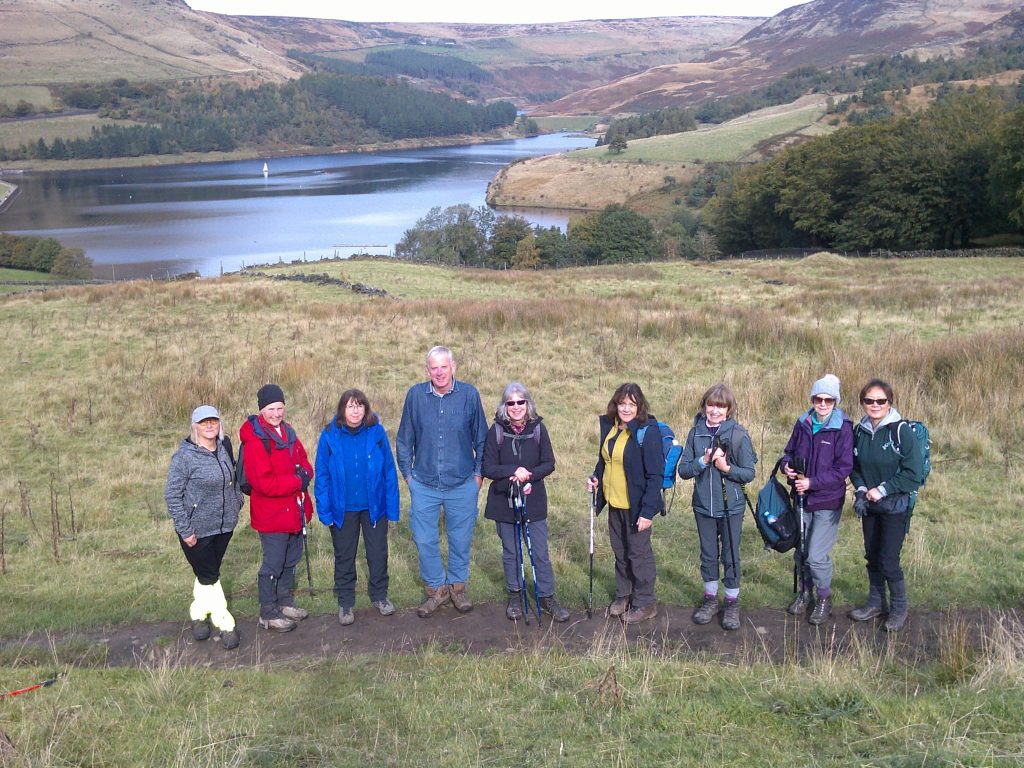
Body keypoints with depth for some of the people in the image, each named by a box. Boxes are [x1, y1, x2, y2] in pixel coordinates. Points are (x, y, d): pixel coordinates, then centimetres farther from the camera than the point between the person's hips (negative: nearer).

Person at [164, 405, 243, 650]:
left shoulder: (224, 449, 2)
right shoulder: (184, 456, -17)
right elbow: (172, 495, -14)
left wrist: (237, 502, 6)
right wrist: (185, 530, -15)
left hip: (225, 526, 6)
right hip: (197, 530, -6)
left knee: (208, 575, 18)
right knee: (209, 577, 2)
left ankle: (199, 614, 35)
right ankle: (225, 625, 11)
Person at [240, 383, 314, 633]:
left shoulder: (287, 432, 8)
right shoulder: (255, 441, -20)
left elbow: (303, 460, 15)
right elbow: (264, 483, -26)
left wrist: (305, 473, -9)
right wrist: (297, 481, -20)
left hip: (294, 511, 8)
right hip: (271, 514, -8)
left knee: (291, 560, 21)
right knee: (273, 565, 2)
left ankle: (285, 602, 38)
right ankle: (268, 614, 17)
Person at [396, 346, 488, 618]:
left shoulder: (469, 394, -5)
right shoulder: (415, 395, -4)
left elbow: (481, 438, 5)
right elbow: (404, 440, 6)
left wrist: (479, 472, 5)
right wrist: (407, 473, 6)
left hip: (463, 485, -1)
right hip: (424, 485, 1)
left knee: (460, 539, 11)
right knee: (424, 540, 6)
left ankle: (457, 585, 32)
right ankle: (436, 588, 24)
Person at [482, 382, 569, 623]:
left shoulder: (538, 428, -3)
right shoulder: (496, 431, -6)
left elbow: (549, 464, -1)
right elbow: (488, 468, -7)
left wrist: (529, 475, -19)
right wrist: (514, 470, -23)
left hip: (534, 500, 0)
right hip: (504, 501, 0)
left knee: (540, 553, 2)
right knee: (511, 552, 12)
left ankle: (547, 598, 16)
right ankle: (515, 596, 28)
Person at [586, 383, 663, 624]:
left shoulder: (647, 431, -18)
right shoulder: (609, 427, 3)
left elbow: (655, 475, -18)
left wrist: (648, 511, -21)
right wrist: (596, 478, -1)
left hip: (636, 505, -7)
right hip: (614, 503, 7)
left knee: (639, 553, 5)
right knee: (620, 551, 19)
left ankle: (645, 602, 21)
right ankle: (623, 595, 36)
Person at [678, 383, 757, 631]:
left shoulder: (738, 434, -10)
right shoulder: (696, 432, -2)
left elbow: (749, 473, -8)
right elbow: (683, 470, -2)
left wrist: (727, 468, -24)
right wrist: (703, 461, -19)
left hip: (731, 506, -3)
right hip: (703, 505, 3)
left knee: (730, 556, 8)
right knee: (708, 555, 16)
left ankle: (732, 603, 24)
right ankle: (710, 599, 32)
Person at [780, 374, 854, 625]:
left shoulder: (843, 428, -12)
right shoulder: (803, 423, 3)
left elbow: (844, 468, -15)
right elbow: (790, 451, 15)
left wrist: (813, 482, -21)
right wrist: (787, 465, -8)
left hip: (828, 501, -5)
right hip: (802, 499, 5)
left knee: (816, 555, -6)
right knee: (801, 552, 14)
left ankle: (824, 599, 16)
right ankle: (805, 593, 35)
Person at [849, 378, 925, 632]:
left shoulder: (901, 431, -16)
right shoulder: (860, 431, 2)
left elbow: (914, 473, -16)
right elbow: (854, 466, 13)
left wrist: (882, 490, -18)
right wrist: (861, 489, -5)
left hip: (895, 506, -5)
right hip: (869, 506, 6)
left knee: (888, 561, -4)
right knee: (872, 557, 14)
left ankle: (899, 608, 16)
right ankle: (876, 603, 31)